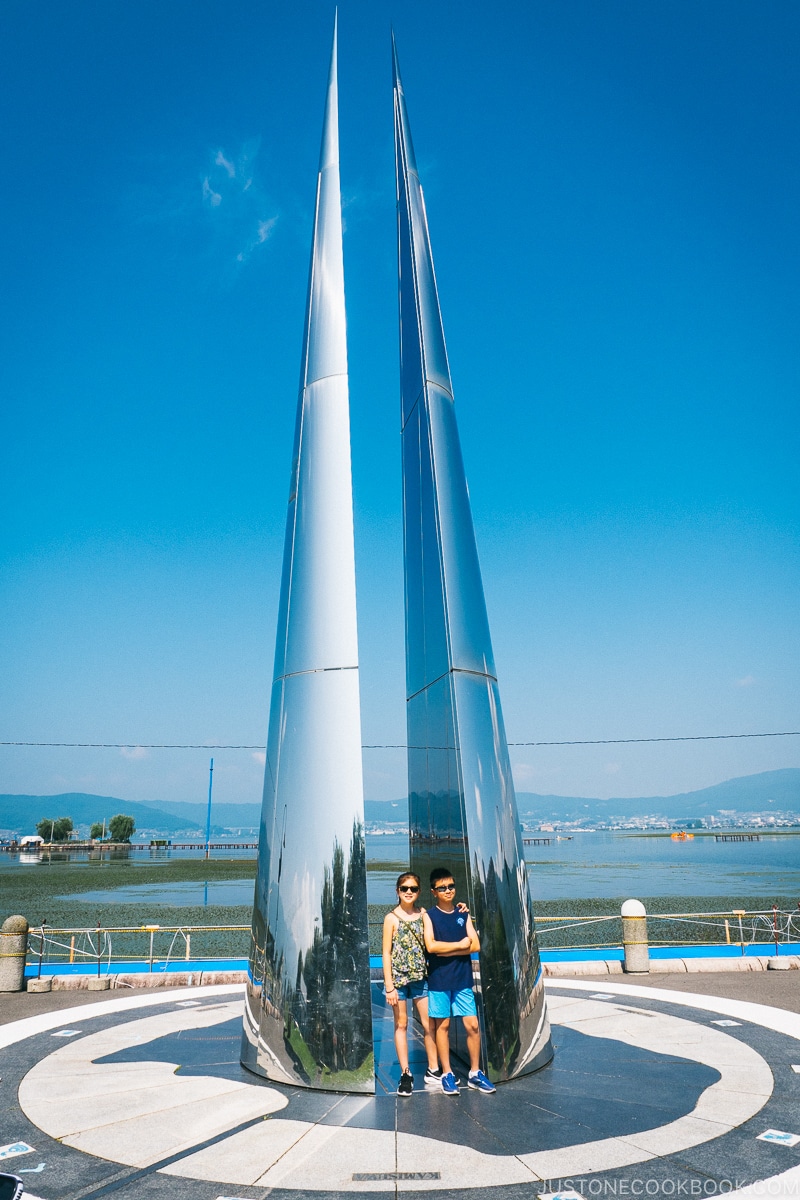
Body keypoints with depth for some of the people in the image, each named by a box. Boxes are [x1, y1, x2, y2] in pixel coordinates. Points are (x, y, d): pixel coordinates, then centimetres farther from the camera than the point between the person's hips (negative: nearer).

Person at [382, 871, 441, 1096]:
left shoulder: (423, 914, 4)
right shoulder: (391, 918, -5)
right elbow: (386, 953, -5)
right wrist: (389, 986, -9)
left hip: (420, 976, 3)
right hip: (399, 977, -3)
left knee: (428, 1024, 7)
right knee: (401, 1025, 7)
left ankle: (433, 1071, 22)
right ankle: (405, 1074, 18)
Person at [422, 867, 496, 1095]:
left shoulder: (463, 914, 6)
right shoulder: (429, 916, -3)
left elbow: (476, 945, -2)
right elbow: (430, 946, -15)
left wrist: (446, 950, -11)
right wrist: (459, 945, -8)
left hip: (463, 978, 3)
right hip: (439, 980, -3)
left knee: (472, 1025, 2)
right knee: (442, 1025, 4)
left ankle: (475, 1073, 15)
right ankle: (447, 1074, 17)